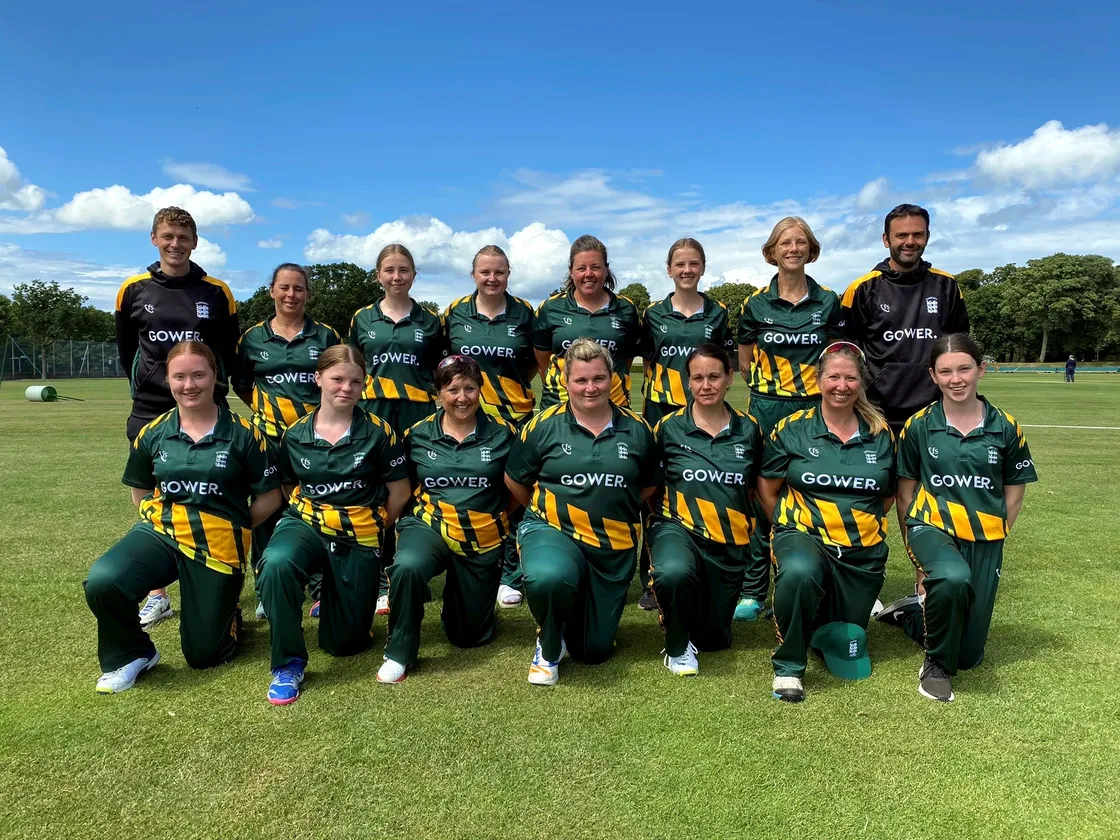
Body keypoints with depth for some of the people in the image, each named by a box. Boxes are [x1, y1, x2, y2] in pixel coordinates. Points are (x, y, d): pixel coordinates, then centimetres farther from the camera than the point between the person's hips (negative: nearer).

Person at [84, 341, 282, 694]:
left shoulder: (243, 434, -6)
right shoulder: (152, 433, 4)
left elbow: (270, 496, -1)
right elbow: (139, 489, 19)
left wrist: (233, 526, -4)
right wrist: (160, 518, 5)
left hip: (218, 546, -2)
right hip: (159, 532, 3)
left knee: (203, 654, 3)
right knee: (102, 582, -30)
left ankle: (228, 617, 41)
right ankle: (131, 656, 0)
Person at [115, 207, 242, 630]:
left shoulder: (217, 292, 1)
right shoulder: (133, 290, 4)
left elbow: (230, 349, 8)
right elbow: (126, 349, 14)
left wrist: (212, 387, 5)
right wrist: (145, 386, 12)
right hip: (150, 411, 2)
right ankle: (158, 596, 18)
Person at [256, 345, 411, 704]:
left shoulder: (377, 432, -7)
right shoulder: (295, 434, 0)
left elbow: (399, 492, 0)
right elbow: (290, 487, 14)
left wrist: (371, 529, 5)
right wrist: (314, 515, 3)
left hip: (360, 538, -1)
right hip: (306, 524, 1)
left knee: (342, 642, 4)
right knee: (277, 564, -36)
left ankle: (333, 591, 40)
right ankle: (288, 663, -16)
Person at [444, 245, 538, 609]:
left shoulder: (524, 313, 2)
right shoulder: (455, 312, 4)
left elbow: (536, 360, 13)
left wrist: (514, 383, 1)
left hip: (514, 414, -1)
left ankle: (510, 575, 16)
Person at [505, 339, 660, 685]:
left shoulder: (636, 429, 1)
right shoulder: (544, 425, -5)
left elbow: (649, 485, 15)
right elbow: (515, 480, 7)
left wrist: (614, 512, 9)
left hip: (614, 547, 3)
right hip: (552, 531, -2)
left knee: (594, 650, 8)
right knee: (549, 578, -40)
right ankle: (549, 647, -4)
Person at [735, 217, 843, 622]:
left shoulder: (828, 301, 6)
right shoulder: (756, 304, 4)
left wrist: (827, 389, 9)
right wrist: (767, 386, 9)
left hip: (815, 409, 1)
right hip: (767, 410, 0)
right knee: (761, 498, 1)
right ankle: (752, 589, 10)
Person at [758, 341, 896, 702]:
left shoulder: (880, 433, 5)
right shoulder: (792, 428, -3)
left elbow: (889, 494, 16)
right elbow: (767, 489, 3)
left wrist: (863, 523, 7)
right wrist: (792, 530, 0)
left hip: (864, 551, 4)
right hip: (804, 535, -3)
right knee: (800, 572, -40)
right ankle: (788, 666, -17)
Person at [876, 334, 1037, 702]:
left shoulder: (1005, 427, 1)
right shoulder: (918, 426, -3)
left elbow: (1014, 491, 10)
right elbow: (905, 490, 6)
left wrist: (993, 537, 3)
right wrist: (916, 540, 1)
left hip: (985, 540, 3)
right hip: (932, 527, -2)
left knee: (969, 655, 3)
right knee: (954, 578, -40)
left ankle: (911, 612, 34)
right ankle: (937, 664, -12)